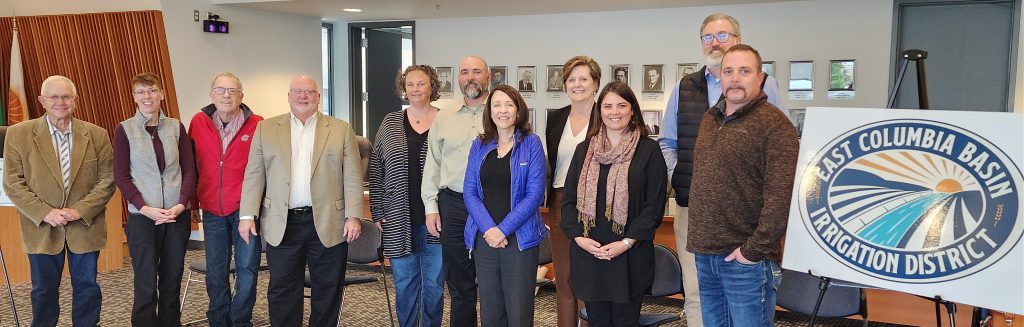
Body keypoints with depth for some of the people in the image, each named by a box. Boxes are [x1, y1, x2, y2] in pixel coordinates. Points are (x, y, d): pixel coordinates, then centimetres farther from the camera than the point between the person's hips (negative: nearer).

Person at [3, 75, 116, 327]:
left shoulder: (97, 135, 0)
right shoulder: (18, 134, -2)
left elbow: (107, 180, -2)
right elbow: (12, 183, -3)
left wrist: (80, 210, -13)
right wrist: (44, 213, -14)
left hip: (86, 227, 1)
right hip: (42, 229, 0)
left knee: (87, 288, 10)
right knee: (44, 290, 11)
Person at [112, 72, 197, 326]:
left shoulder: (176, 127, 6)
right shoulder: (124, 129, 0)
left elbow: (189, 170, 5)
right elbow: (121, 177, -2)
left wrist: (181, 204, -9)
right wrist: (146, 208, -13)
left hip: (177, 216, 2)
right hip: (142, 217, -2)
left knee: (172, 282, 8)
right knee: (146, 285, 1)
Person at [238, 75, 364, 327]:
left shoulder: (341, 129, 5)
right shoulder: (266, 129, 9)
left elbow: (352, 178, 0)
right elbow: (254, 176, 6)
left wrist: (353, 216, -7)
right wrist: (247, 215, -1)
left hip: (328, 225, -1)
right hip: (282, 225, 1)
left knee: (327, 291, 8)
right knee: (282, 292, 8)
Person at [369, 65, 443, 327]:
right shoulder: (391, 122, 6)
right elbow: (376, 170, 7)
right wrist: (377, 212, 2)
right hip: (399, 220, 2)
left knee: (434, 283, 9)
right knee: (404, 282, 10)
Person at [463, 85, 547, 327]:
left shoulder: (531, 144, -1)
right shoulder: (479, 146, 9)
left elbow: (534, 194, -7)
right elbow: (470, 192, 4)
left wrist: (504, 229, -14)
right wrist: (488, 228, -11)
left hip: (520, 240, -3)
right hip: (484, 240, 3)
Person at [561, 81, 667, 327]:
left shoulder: (649, 150, -2)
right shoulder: (585, 150, 10)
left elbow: (654, 204, -6)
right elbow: (569, 199, 8)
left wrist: (627, 242, -14)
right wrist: (578, 237, -6)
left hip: (630, 255, -3)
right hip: (588, 253, 3)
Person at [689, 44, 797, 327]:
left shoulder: (774, 124, -11)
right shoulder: (710, 118, 13)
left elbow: (781, 196, -18)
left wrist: (754, 249, -17)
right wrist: (697, 240, 15)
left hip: (745, 260, -7)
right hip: (704, 254, 7)